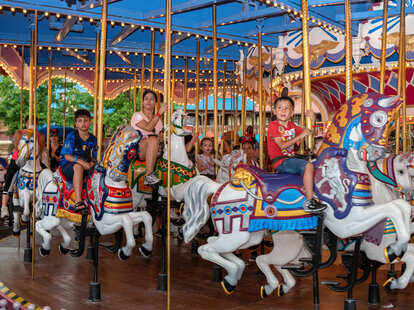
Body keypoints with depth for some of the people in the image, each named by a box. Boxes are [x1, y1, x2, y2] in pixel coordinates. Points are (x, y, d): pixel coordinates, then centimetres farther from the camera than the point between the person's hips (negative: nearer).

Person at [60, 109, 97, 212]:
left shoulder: (93, 139, 8)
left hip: (86, 166, 5)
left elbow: (93, 157, 8)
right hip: (67, 165, -5)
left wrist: (91, 163, -16)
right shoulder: (71, 136, -5)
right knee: (78, 167, -38)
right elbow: (66, 156, -11)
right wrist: (81, 161, -26)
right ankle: (78, 201, -45)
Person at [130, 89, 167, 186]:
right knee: (153, 139, -35)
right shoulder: (137, 115, 0)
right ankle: (149, 176, -43)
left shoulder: (158, 120, 19)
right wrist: (159, 113, -19)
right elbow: (148, 127, -18)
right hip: (134, 150, -6)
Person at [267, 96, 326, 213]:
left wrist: (312, 120, 2)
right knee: (308, 166, -26)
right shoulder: (273, 125, -8)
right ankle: (309, 201, -28)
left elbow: (308, 133, 20)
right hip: (280, 162, -9)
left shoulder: (292, 126, 15)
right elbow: (282, 145, -19)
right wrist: (300, 136, -19)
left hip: (291, 159, 9)